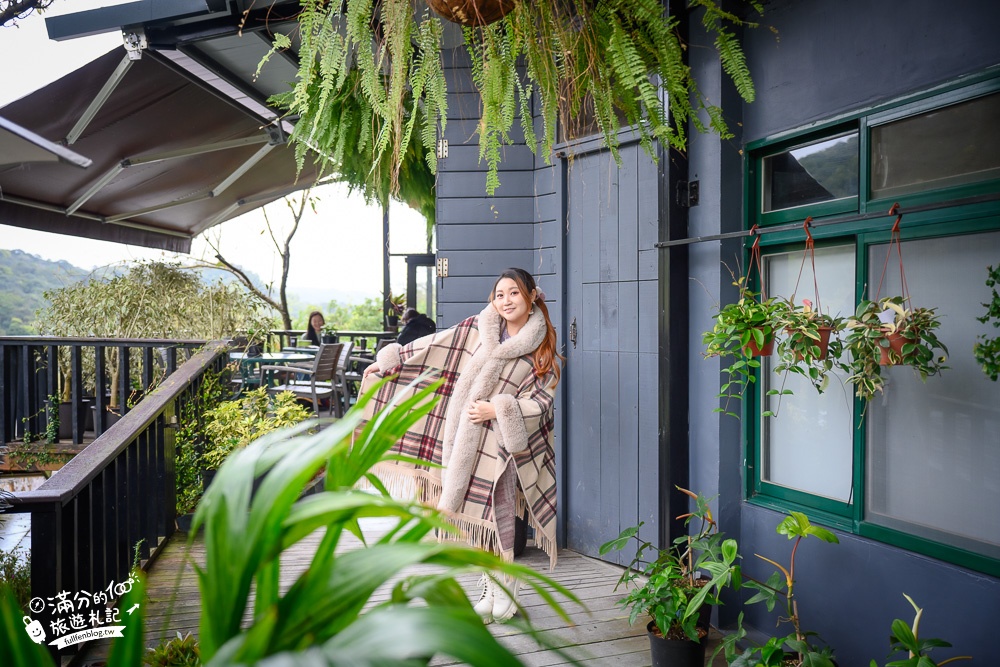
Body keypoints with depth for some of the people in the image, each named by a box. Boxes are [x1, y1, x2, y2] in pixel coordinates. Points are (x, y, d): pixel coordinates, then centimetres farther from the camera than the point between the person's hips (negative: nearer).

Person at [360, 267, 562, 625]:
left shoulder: (544, 348, -1)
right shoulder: (476, 329, 3)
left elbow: (540, 400, -4)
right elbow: (433, 346, 9)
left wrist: (497, 410, -15)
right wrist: (389, 362, 11)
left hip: (506, 441, -2)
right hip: (466, 437, 3)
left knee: (498, 513, -10)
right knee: (478, 514, 8)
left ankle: (506, 590, 10)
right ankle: (489, 591, 23)